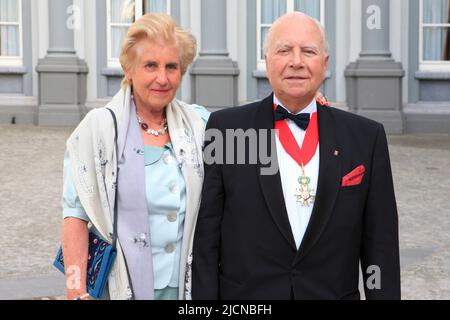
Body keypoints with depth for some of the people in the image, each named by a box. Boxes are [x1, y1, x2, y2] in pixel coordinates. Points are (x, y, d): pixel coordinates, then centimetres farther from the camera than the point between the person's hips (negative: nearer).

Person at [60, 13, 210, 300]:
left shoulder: (200, 123, 1)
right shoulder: (97, 128, -8)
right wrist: (77, 294, -14)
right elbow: (76, 215, -9)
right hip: (120, 286, -3)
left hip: (186, 285, 3)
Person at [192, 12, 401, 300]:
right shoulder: (225, 128, -5)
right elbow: (206, 236, -4)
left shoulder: (367, 137, -2)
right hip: (244, 293, -1)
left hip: (335, 292, 1)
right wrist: (204, 301, -7)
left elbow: (380, 246, 0)